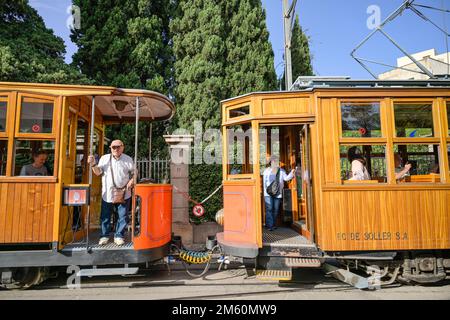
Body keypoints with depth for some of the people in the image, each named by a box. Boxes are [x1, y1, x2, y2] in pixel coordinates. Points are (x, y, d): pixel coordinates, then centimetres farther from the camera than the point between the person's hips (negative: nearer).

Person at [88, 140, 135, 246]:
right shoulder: (104, 158, 4)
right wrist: (93, 164, -15)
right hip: (107, 194, 1)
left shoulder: (128, 159, 2)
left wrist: (132, 181, -10)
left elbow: (134, 173, 8)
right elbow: (98, 173, 2)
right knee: (105, 217, 9)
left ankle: (119, 236, 19)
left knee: (123, 216, 4)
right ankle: (104, 236, 26)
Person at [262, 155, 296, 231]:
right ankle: (270, 225, -6)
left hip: (277, 193, 2)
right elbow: (264, 182, 9)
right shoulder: (267, 171, 8)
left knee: (276, 209, 4)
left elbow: (286, 178, -6)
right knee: (269, 209, -10)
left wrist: (291, 173, -22)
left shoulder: (281, 171, 9)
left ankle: (273, 224, 17)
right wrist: (265, 190, 3)